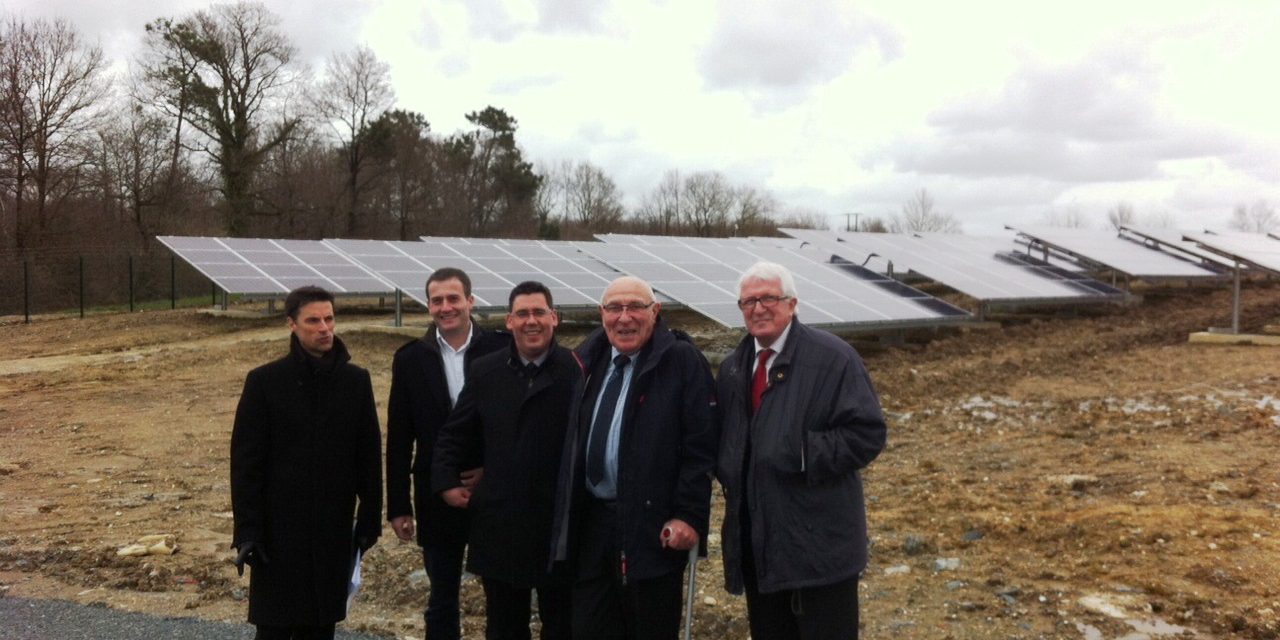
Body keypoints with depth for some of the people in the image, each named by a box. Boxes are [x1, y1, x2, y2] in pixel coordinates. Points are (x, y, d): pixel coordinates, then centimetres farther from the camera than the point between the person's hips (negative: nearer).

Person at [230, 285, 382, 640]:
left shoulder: (356, 380, 1)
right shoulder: (264, 381, -6)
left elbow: (368, 456, 5)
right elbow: (245, 461, -6)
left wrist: (370, 518, 4)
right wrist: (246, 530, -10)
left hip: (334, 529, 2)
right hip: (279, 530, -2)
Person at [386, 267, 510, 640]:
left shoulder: (501, 350, -5)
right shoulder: (410, 359, 0)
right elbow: (398, 439, 2)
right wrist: (398, 506, 1)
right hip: (437, 498, 1)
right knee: (442, 600, 13)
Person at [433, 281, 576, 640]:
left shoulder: (577, 372, -10)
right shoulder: (485, 372, 4)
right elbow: (454, 434, 12)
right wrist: (446, 482, 2)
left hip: (560, 525, -3)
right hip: (500, 526, 3)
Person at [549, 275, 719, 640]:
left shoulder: (683, 360, -8)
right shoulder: (590, 360, 11)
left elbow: (701, 446, -12)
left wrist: (689, 515, -16)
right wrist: (569, 522, 14)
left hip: (653, 528, -5)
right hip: (592, 525, 6)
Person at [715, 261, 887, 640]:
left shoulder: (833, 358, -8)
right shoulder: (732, 369, 13)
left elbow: (868, 434, -14)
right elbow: (724, 439, 23)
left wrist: (803, 453, -22)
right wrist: (727, 469, 2)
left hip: (819, 543, -6)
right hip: (755, 542, 6)